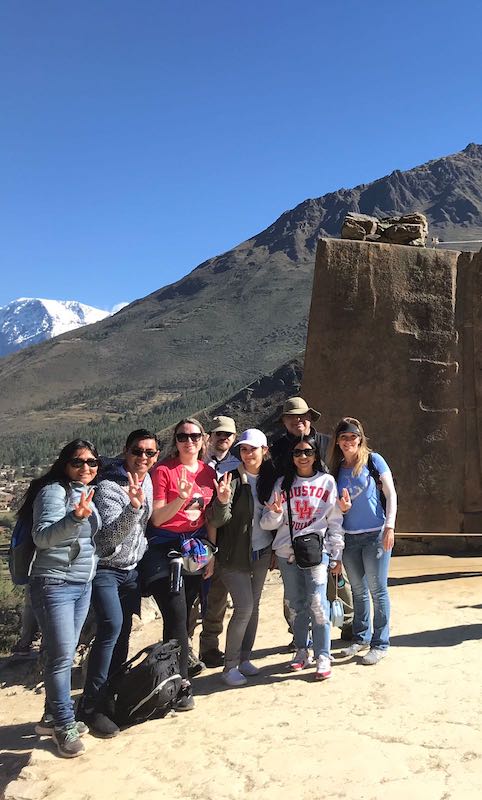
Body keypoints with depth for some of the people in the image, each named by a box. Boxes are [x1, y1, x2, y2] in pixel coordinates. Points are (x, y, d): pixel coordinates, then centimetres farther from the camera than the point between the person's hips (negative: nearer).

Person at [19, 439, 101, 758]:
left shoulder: (90, 493, 9)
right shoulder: (54, 491, -14)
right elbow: (42, 537, -26)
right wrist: (75, 518, -41)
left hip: (83, 584, 7)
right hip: (55, 584, -7)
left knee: (66, 654, 14)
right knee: (61, 656, -4)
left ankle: (53, 717, 27)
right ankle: (64, 724, 11)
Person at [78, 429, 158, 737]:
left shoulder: (147, 480, 3)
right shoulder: (109, 487, -20)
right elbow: (112, 535, -29)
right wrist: (133, 506, -42)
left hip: (132, 568, 7)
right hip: (105, 569, -7)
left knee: (124, 632, 8)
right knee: (111, 627, -19)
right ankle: (91, 706, -9)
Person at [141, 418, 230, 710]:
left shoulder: (209, 473, 7)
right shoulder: (163, 471, -8)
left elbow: (211, 519, 12)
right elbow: (157, 519, -11)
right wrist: (181, 499, -24)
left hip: (196, 548, 5)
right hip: (166, 547, -5)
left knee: (184, 613, 9)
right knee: (176, 614, -10)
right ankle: (181, 683, 0)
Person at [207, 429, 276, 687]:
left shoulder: (269, 477, 3)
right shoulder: (232, 477, -13)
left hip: (262, 553, 5)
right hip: (235, 554, -5)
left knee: (253, 606, 11)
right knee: (244, 607, -7)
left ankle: (244, 658, 26)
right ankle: (230, 666, 8)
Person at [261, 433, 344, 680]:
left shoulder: (327, 481, 3)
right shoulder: (283, 483, 6)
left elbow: (335, 521, 6)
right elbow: (269, 523, 3)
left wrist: (336, 556, 3)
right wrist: (275, 513, -20)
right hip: (286, 552, 2)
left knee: (317, 602, -11)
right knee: (296, 605, 9)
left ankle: (322, 658, -1)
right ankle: (301, 652, 24)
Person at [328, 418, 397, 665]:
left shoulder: (373, 460, -3)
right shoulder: (337, 468, 8)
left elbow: (391, 494, -5)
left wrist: (389, 526, -12)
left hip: (375, 534, -4)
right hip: (349, 537, 4)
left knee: (377, 590, 2)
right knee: (358, 590, 14)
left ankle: (380, 643, 13)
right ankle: (361, 638, 27)